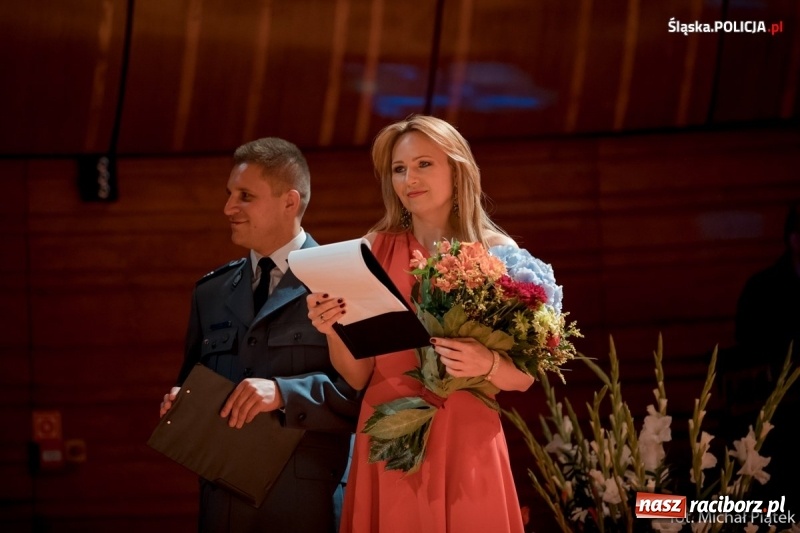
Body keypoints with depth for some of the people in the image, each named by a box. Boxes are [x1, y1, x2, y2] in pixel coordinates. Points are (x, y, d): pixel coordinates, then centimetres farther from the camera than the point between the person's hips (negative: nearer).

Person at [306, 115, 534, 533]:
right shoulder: (375, 250, 3)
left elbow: (524, 376, 2)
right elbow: (357, 377, 3)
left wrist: (487, 364, -18)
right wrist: (333, 332, -16)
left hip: (467, 442, -1)